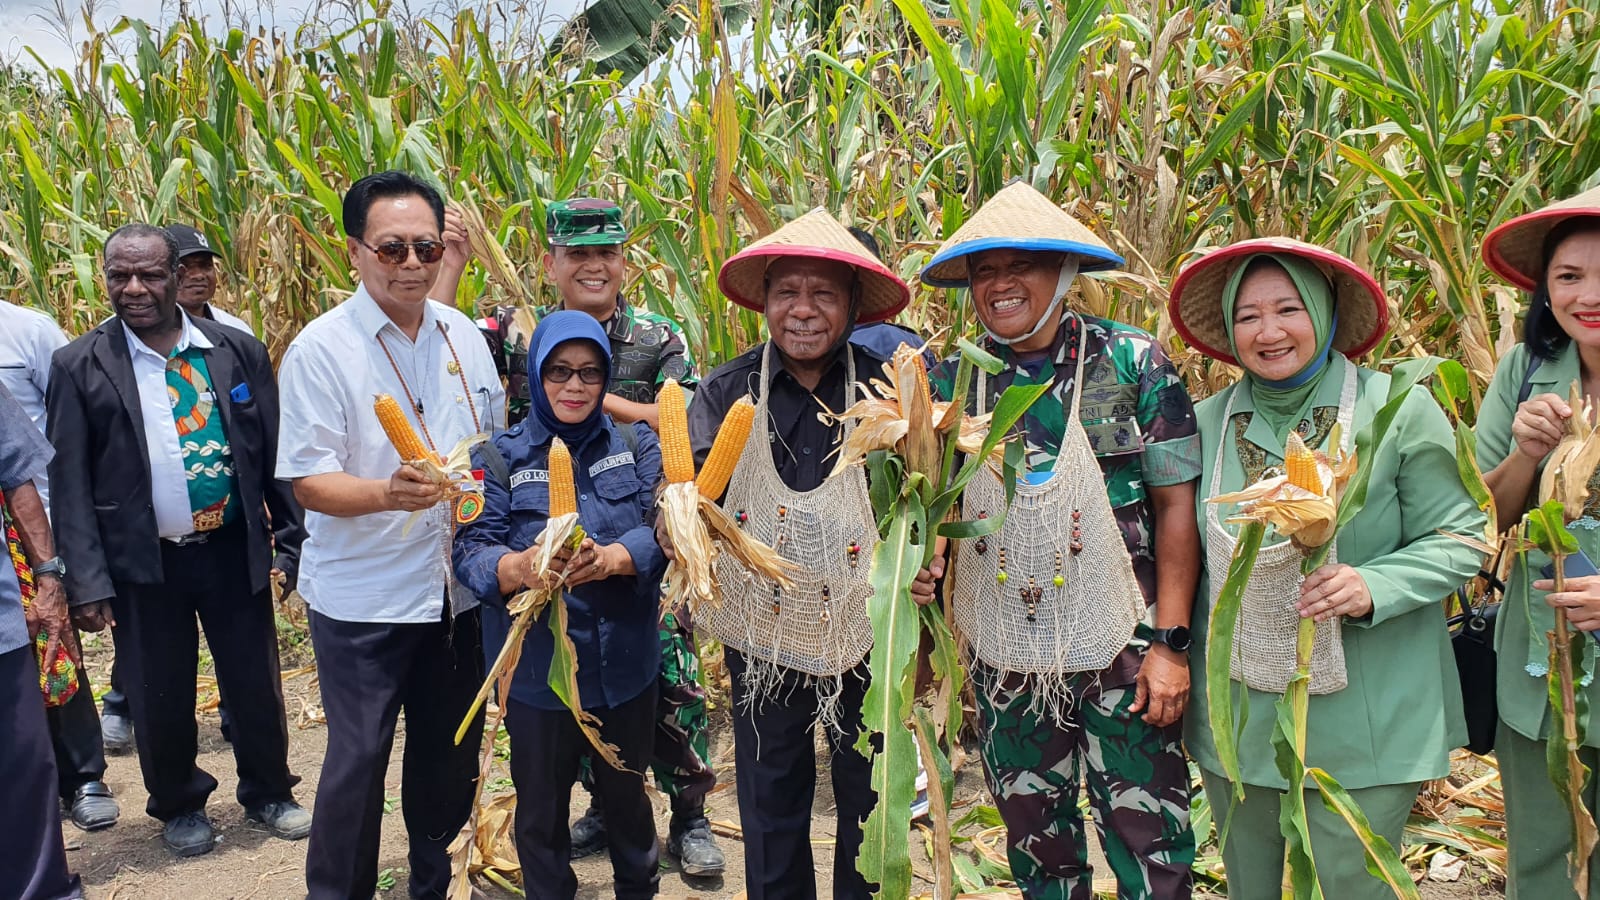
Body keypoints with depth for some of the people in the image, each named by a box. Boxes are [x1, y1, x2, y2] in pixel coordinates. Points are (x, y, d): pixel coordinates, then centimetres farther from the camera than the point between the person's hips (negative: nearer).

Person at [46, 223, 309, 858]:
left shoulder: (239, 351, 0)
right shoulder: (79, 366, -4)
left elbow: (276, 454, 3)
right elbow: (69, 483, -4)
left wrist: (293, 542, 2)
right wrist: (88, 581, -9)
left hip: (233, 550, 1)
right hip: (142, 566, -1)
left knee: (257, 684, 12)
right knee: (159, 698, 12)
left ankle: (269, 794, 34)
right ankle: (180, 806, 36)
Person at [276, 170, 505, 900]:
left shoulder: (464, 336, 3)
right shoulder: (320, 348, -11)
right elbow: (309, 481, -13)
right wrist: (387, 493, -32)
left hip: (459, 589, 5)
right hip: (361, 600, -5)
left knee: (450, 754, 16)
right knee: (358, 759, 5)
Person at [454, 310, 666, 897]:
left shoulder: (636, 445, 0)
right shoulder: (503, 454, -3)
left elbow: (663, 528, -11)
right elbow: (471, 549, -12)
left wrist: (609, 558, -32)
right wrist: (520, 567, -34)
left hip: (626, 665, 2)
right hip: (538, 670, -1)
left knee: (627, 794, 21)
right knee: (541, 809, 14)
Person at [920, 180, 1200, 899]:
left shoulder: (1134, 363, -7)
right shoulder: (954, 378, 0)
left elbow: (1177, 504, -6)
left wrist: (1170, 643, -10)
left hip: (1118, 649, -3)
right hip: (1006, 654, 3)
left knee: (1148, 839, 7)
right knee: (1035, 838, 17)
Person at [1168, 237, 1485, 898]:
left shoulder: (1398, 410, -8)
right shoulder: (1209, 421, 0)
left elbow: (1459, 539, -5)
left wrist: (1374, 586, -23)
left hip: (1363, 724, -3)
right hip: (1235, 714, 3)